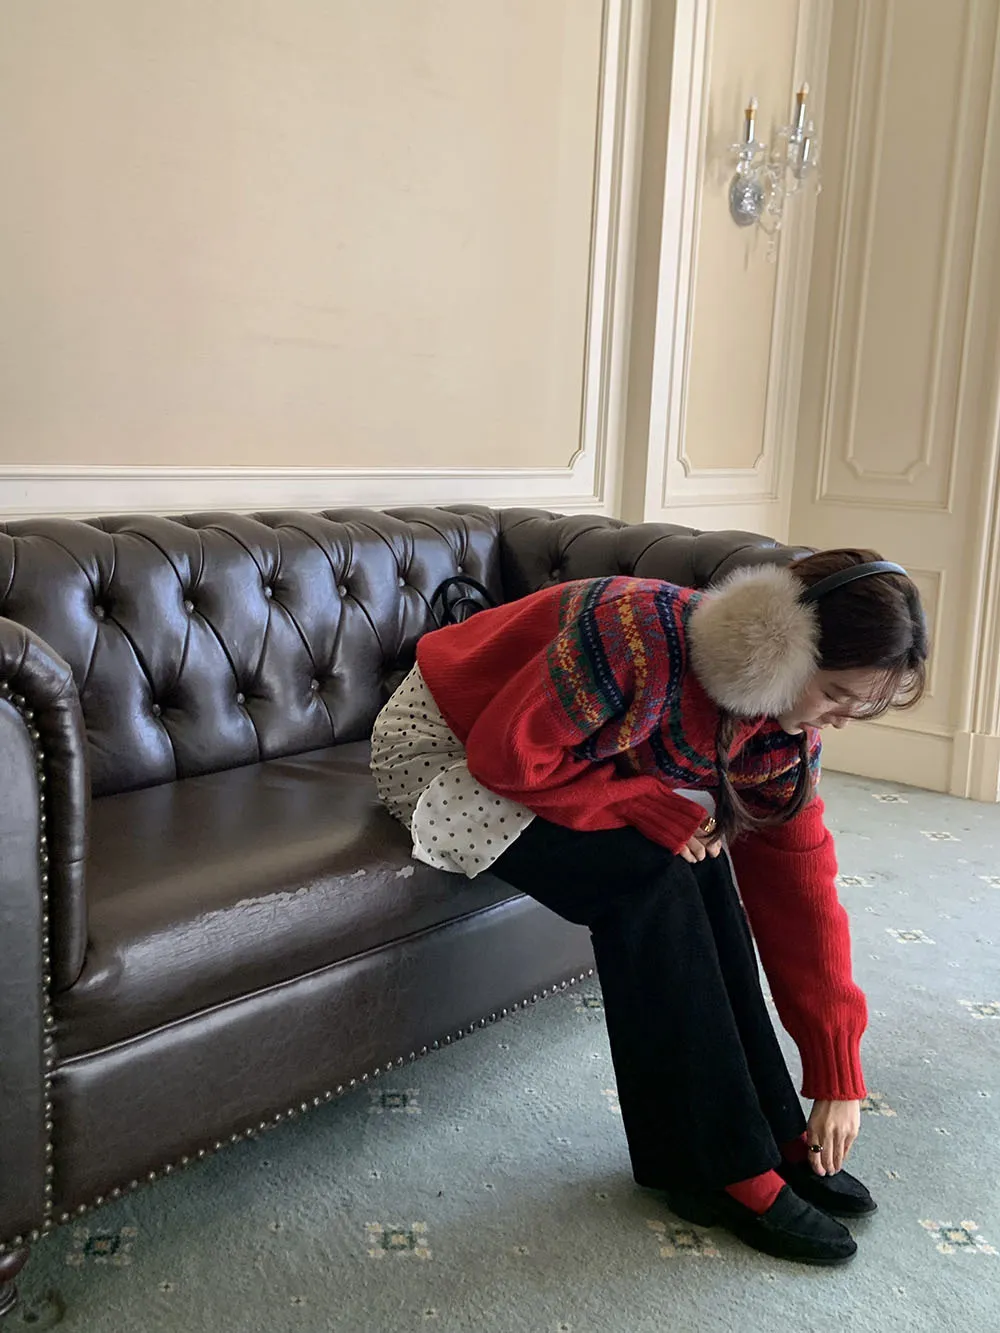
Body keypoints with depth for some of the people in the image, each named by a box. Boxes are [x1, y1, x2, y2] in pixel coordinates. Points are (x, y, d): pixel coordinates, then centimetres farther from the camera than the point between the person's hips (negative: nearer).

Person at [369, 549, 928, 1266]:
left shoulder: (785, 728, -10)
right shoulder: (645, 632, -35)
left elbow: (800, 886, -6)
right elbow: (507, 753, -30)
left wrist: (839, 1080, -4)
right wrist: (652, 806, -26)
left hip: (558, 758, 7)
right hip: (442, 747, -6)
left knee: (698, 862, -16)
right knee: (646, 873, -24)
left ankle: (771, 1133, -4)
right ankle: (729, 1170, -13)